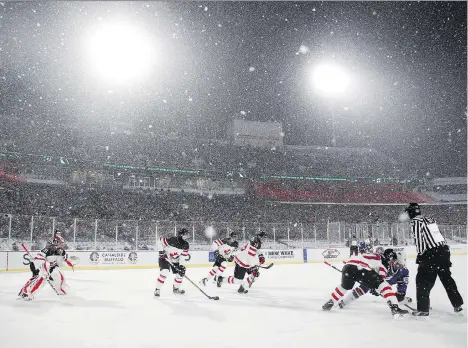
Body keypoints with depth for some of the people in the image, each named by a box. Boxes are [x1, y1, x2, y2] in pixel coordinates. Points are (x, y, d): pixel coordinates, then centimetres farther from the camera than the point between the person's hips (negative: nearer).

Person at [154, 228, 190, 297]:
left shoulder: (186, 245, -12)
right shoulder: (172, 240, -29)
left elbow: (183, 256, -11)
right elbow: (162, 240, -15)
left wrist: (181, 265, -21)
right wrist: (163, 251, -18)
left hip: (175, 261, 6)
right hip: (165, 258, -6)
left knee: (180, 273, 2)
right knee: (164, 272, -23)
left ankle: (176, 288, 26)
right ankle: (157, 289, -8)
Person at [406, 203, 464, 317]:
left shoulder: (416, 221, -6)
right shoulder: (430, 219, 18)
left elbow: (419, 239, -14)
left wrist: (420, 254, -8)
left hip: (432, 254, -8)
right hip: (444, 250, 8)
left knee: (423, 281, 0)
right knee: (447, 278, 21)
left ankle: (423, 309, -2)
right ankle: (458, 304, 28)